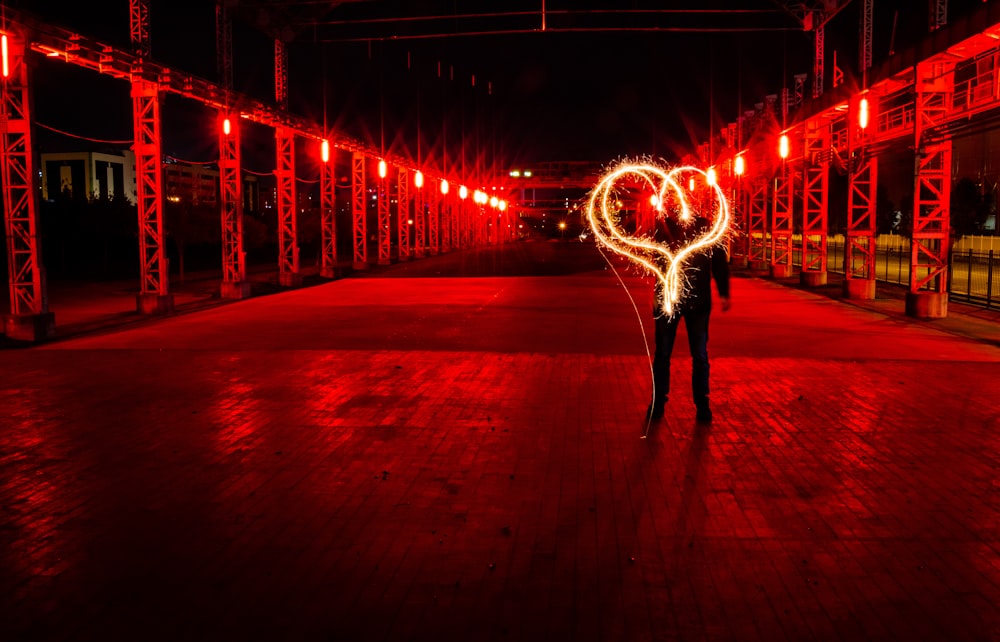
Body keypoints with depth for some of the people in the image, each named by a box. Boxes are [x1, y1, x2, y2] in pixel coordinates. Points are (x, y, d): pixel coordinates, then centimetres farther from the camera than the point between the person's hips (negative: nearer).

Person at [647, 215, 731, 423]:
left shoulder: (706, 227, -2)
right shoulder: (665, 224, -1)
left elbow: (719, 262, 1)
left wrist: (724, 294, -3)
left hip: (698, 301, 0)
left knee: (700, 355, 7)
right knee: (662, 354, 8)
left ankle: (702, 404, 17)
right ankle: (658, 402, 20)